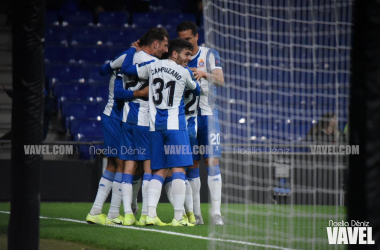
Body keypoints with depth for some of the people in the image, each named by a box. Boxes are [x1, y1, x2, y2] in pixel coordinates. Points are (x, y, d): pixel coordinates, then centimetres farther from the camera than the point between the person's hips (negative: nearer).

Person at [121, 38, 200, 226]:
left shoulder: (153, 66, 6)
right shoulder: (184, 73, -2)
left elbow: (126, 68, 10)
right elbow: (196, 90, 16)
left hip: (155, 126, 5)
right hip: (174, 124, -5)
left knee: (159, 171, 10)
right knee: (178, 170, -4)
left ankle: (151, 213, -1)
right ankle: (178, 217, -9)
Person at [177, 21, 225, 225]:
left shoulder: (209, 55, 0)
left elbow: (221, 80, -12)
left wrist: (205, 74, -34)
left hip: (207, 114, -2)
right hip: (186, 116, 2)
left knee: (212, 162, -9)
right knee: (191, 165, 3)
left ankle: (216, 213, -11)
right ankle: (196, 214, 8)